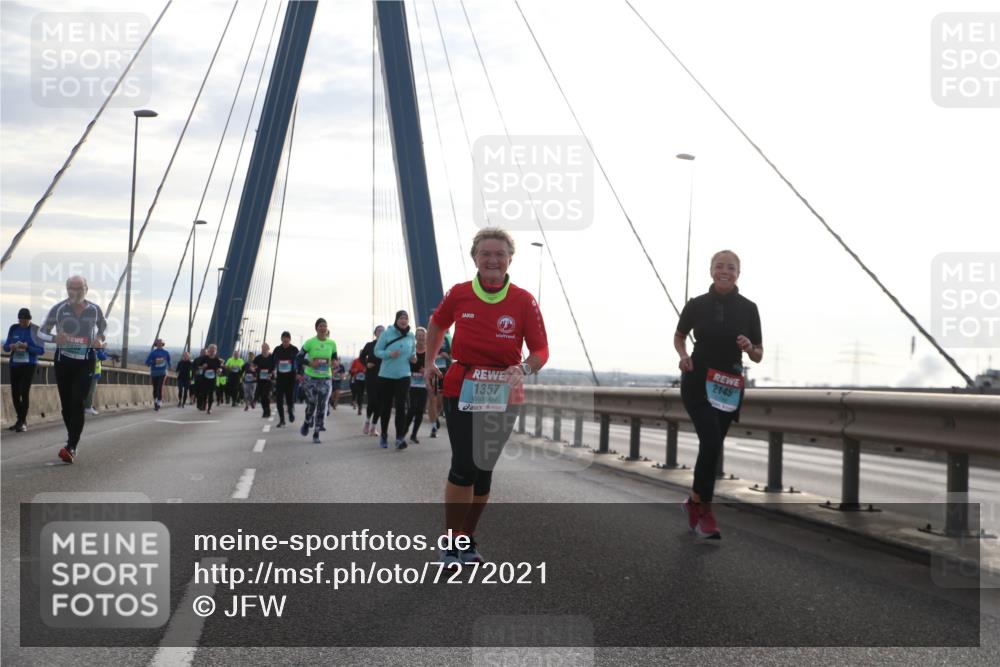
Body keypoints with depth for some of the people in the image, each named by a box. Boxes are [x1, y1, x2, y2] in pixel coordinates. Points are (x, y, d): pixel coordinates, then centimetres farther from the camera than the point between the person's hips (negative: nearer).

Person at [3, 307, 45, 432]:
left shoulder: (36, 330, -4)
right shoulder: (14, 328, 6)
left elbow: (41, 350, -6)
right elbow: (5, 347, 7)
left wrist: (27, 347, -22)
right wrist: (12, 346, -16)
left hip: (29, 365, -4)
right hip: (14, 364, 4)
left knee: (24, 392, -13)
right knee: (15, 393, 5)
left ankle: (23, 422, -7)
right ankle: (20, 420, 18)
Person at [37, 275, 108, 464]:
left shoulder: (95, 310, -3)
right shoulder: (58, 309, -7)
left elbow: (103, 326, 18)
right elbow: (41, 332, 1)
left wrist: (100, 339, -4)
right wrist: (54, 338, -21)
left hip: (86, 361, -1)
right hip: (63, 360, 1)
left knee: (77, 403, -14)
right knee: (66, 404, 6)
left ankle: (71, 448, -20)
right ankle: (72, 438, 29)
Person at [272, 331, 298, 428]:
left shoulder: (294, 350, -2)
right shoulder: (277, 350, 5)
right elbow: (273, 362, 11)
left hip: (291, 377, -2)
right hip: (280, 377, 2)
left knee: (290, 398, -1)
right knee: (279, 400, -3)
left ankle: (291, 412, 31)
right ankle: (281, 420, 6)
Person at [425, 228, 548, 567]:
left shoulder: (524, 301, -6)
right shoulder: (458, 294, -2)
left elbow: (541, 350, -5)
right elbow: (437, 325, 19)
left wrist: (523, 369, -24)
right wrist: (430, 363, 16)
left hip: (504, 395, 1)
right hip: (462, 390, -1)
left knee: (484, 468, 10)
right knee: (464, 465, -12)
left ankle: (468, 538, 28)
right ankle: (451, 542, 2)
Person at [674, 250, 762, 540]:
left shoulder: (748, 308, -3)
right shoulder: (696, 304, -4)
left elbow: (758, 357, 2)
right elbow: (679, 336, 14)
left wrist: (749, 348, -20)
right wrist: (683, 355, -6)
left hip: (728, 387, 2)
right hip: (697, 383, -2)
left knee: (712, 446, 9)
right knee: (711, 443, -17)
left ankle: (695, 501, 30)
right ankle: (704, 508, 0)